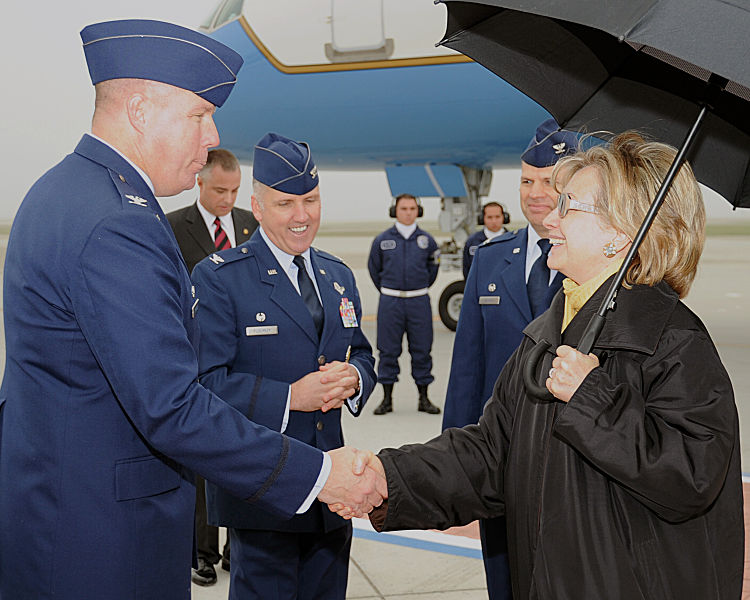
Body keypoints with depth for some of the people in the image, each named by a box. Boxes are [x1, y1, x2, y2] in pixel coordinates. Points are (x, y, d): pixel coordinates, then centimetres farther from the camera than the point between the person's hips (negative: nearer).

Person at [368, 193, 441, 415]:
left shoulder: (427, 240, 4)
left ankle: (423, 398, 13)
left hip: (419, 301, 1)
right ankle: (387, 399, 11)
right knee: (388, 350, 2)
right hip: (390, 301, -1)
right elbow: (374, 268, 14)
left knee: (422, 350, 4)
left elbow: (433, 266, 19)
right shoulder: (382, 240, 2)